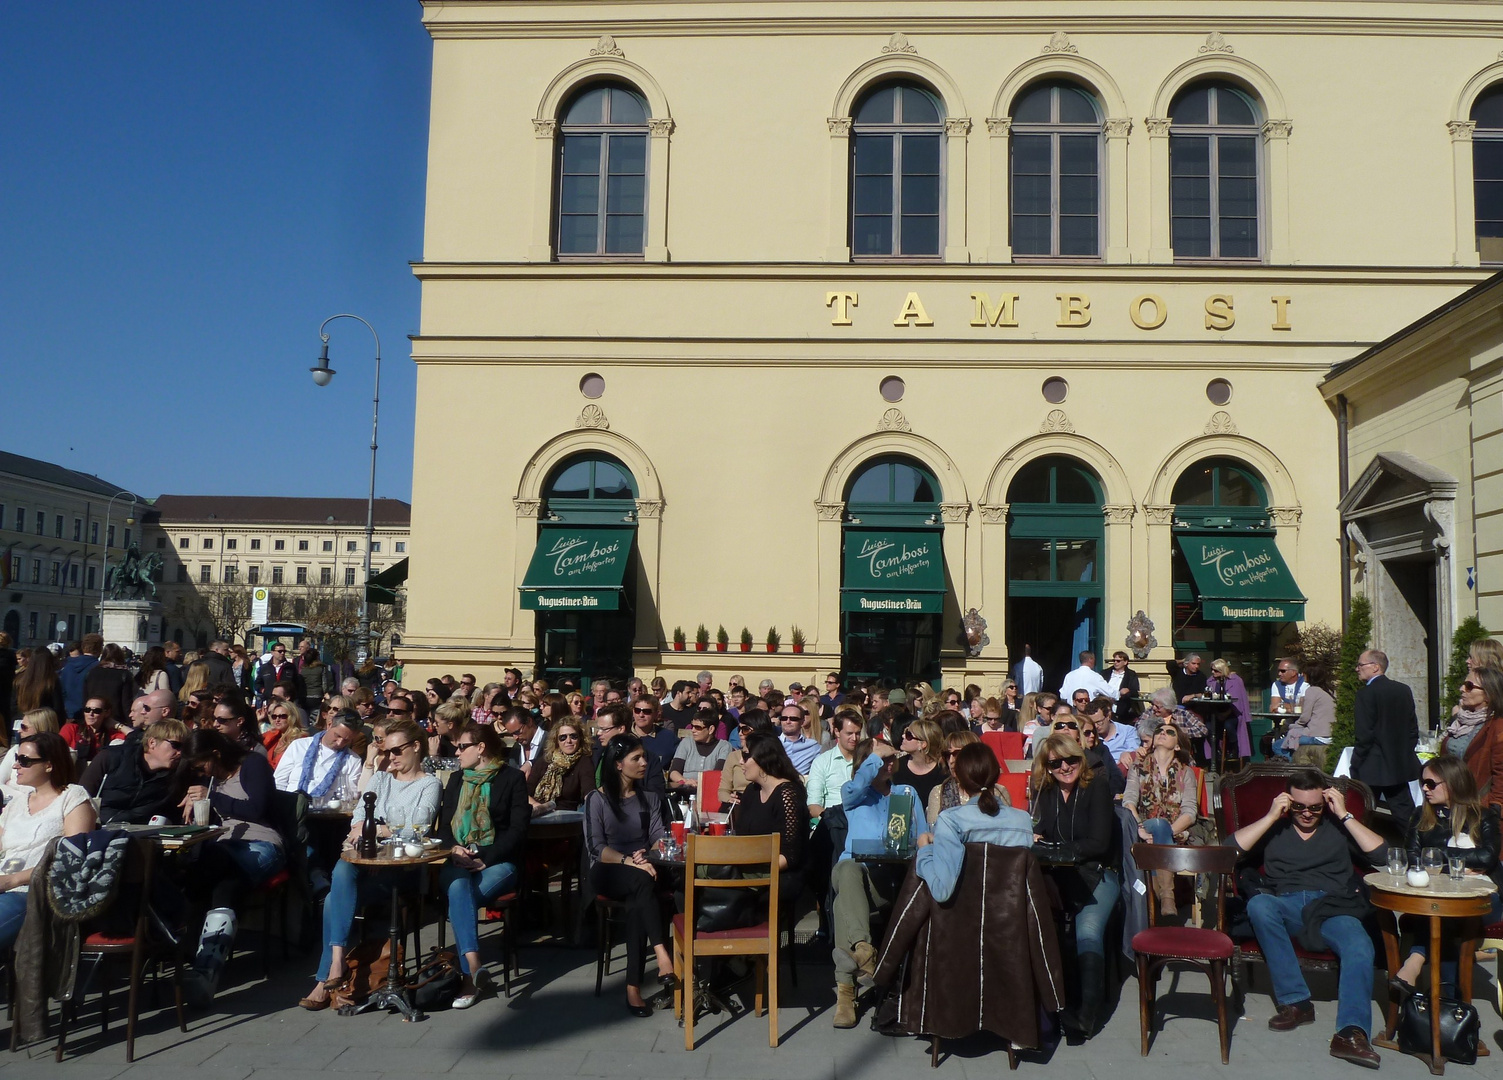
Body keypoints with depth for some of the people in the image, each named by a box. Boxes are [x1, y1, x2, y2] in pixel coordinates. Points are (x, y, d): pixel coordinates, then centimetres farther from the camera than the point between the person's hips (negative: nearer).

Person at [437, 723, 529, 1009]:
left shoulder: (513, 779, 4)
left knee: (459, 897, -31)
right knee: (458, 887, -33)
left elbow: (518, 829, -4)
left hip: (498, 863, -3)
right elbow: (444, 825, 17)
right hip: (457, 863, 3)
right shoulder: (456, 779, 20)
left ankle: (469, 975, -28)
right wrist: (453, 849, -5)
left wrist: (484, 857, -14)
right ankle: (473, 969, -41)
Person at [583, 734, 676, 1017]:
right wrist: (628, 861, -24)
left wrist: (648, 858, -19)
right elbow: (595, 848, -8)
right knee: (642, 881, -38)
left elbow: (660, 837, 4)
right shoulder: (597, 799, 3)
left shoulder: (651, 798, 17)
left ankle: (634, 986, -39)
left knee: (637, 904, -35)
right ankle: (662, 955, -48)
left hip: (642, 870, 3)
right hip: (608, 873, -3)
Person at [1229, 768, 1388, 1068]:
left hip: (1332, 908, 0)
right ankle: (1295, 1001, -29)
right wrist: (1271, 816, 4)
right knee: (1258, 904, -35)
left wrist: (1345, 815, 5)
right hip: (1285, 907, 0)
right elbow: (1233, 848, 5)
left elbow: (1380, 854, 7)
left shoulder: (1338, 827, 23)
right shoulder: (1274, 828, 22)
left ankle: (1350, 1032, -42)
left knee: (1360, 947, -33)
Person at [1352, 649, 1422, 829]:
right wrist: (1405, 752, 18)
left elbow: (1364, 735, -17)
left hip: (1373, 767, -7)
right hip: (1401, 765, 7)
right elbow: (1413, 729, 11)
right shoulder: (1404, 690, 7)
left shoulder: (1366, 693, -15)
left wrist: (1355, 766, -10)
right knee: (1404, 811, 11)